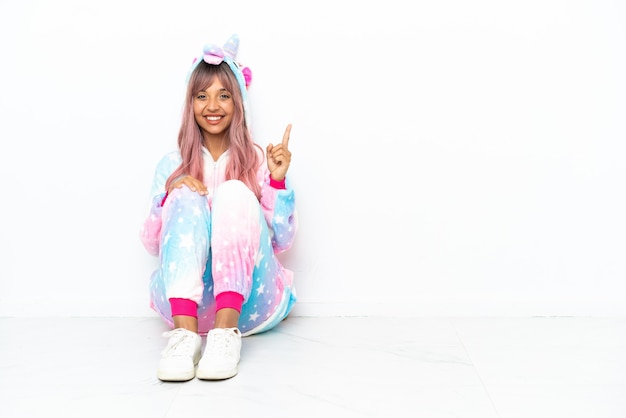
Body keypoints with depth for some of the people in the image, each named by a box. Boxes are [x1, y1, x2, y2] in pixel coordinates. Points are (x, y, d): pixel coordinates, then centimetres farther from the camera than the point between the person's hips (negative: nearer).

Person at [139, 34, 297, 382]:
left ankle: (227, 331, -39)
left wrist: (278, 180, -11)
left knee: (235, 192, -22)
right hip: (186, 297, 1)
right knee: (186, 197, -21)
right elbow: (152, 245, 8)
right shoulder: (173, 165, 13)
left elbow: (283, 240, 3)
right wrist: (168, 194, -9)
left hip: (250, 301, -1)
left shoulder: (258, 160, 8)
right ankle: (185, 332, -38)